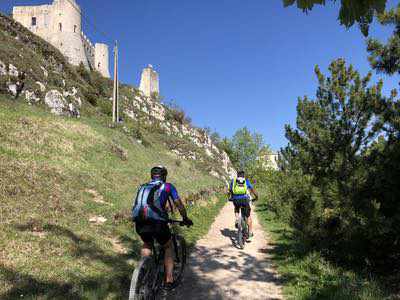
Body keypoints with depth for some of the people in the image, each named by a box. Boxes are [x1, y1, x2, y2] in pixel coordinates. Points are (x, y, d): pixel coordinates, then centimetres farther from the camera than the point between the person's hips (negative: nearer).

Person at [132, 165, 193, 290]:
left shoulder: (143, 187, 25)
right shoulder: (167, 186, 14)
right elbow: (179, 204, 15)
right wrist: (186, 219, 30)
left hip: (139, 223, 4)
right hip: (157, 222, -3)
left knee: (147, 244, 35)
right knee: (168, 247, 23)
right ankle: (169, 280, 21)